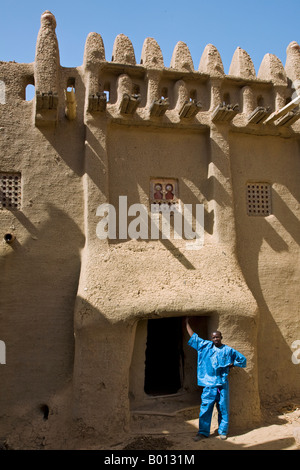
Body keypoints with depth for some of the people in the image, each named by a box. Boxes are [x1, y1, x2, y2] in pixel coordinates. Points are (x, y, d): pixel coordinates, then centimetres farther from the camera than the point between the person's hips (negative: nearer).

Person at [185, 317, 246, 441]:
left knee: (223, 408, 7)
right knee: (205, 407, 1)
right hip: (209, 383, 1)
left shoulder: (228, 350, 3)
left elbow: (243, 359, 13)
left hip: (223, 383, 0)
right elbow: (193, 336, 12)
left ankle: (223, 431, 21)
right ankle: (203, 432, 12)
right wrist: (187, 323, 16)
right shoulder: (205, 346, 6)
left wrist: (231, 365, 4)